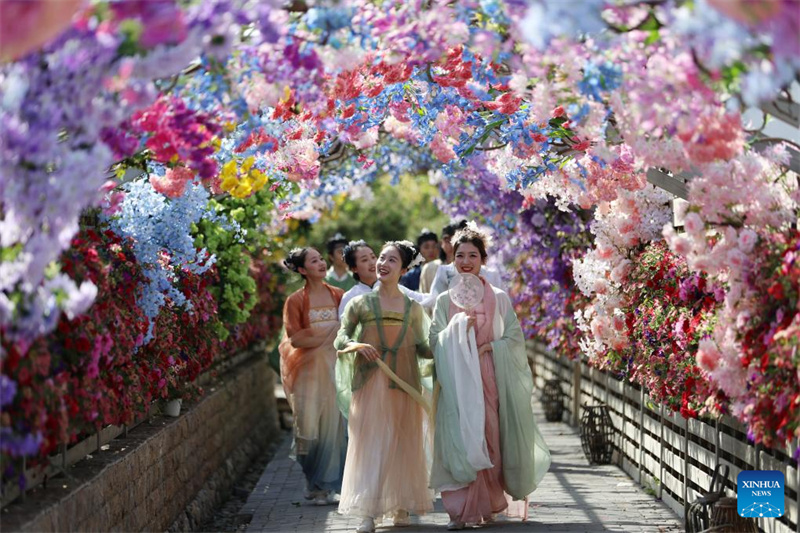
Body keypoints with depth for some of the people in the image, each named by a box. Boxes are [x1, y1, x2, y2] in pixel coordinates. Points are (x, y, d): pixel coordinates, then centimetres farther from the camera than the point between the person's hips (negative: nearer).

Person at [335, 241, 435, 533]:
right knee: (369, 442, -5)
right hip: (370, 381, -1)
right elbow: (340, 338, 4)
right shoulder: (360, 303, 6)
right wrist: (357, 345, -15)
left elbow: (421, 347, 13)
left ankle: (400, 507, 16)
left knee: (403, 443, 4)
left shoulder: (413, 308, 9)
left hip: (404, 383, 2)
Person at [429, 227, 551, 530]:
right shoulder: (445, 300, 9)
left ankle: (488, 505, 12)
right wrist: (459, 325, -13)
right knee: (459, 439, -8)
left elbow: (515, 338, 4)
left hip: (491, 379, 0)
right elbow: (436, 341, 1)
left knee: (490, 439, -2)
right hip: (457, 380, 0)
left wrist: (489, 348, -11)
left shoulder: (499, 299, 7)